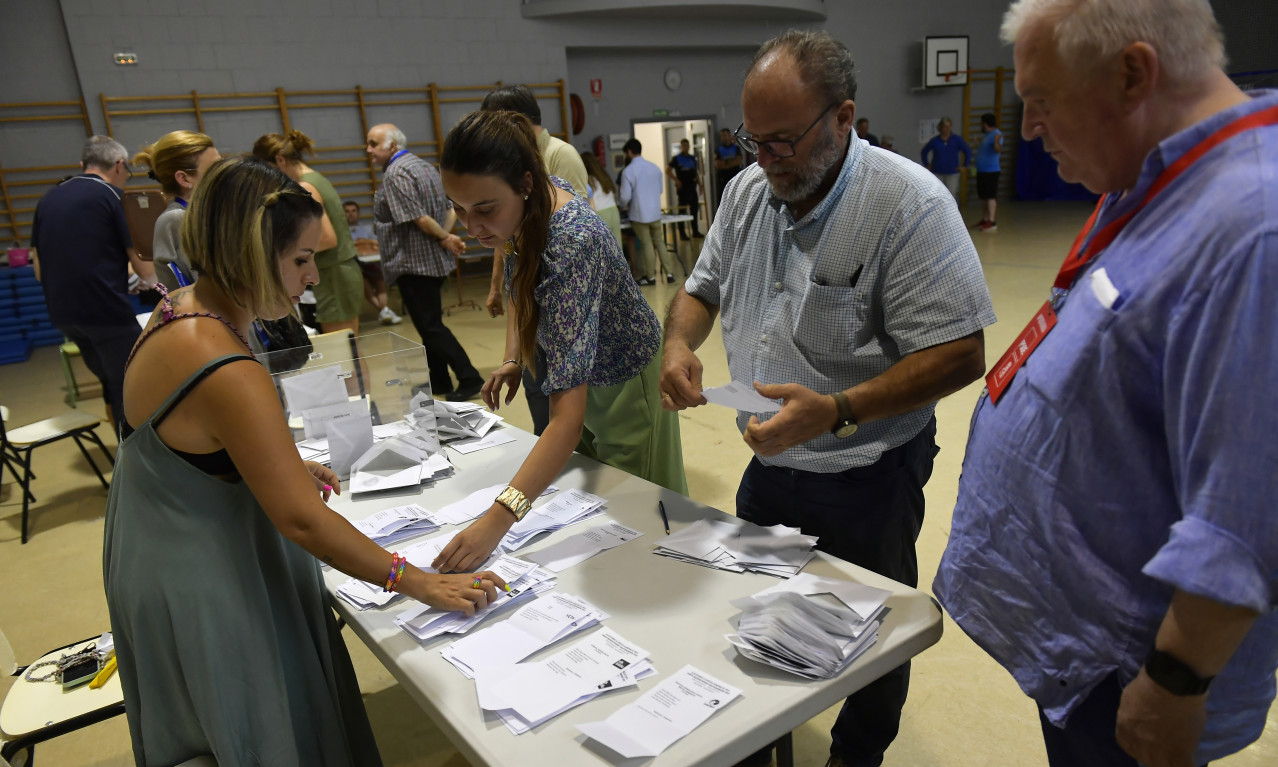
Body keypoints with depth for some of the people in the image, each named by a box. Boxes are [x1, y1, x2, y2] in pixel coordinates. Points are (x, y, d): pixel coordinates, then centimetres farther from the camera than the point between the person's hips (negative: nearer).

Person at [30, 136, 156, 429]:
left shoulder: (48, 199, 12)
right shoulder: (112, 195, -7)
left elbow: (39, 269, 15)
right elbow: (142, 265, -9)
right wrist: (157, 282, 11)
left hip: (63, 313, 7)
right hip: (107, 311, -7)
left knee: (112, 385, 21)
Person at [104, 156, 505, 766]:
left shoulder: (179, 311, -3)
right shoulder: (226, 373, -34)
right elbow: (301, 520, -31)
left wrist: (282, 465, 10)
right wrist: (421, 584, -24)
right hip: (201, 595, -9)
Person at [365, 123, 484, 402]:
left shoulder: (395, 174, -16)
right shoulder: (423, 165, 15)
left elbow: (418, 218, -23)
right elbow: (451, 208, 14)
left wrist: (445, 239, -10)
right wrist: (446, 236, 1)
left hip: (414, 262, -10)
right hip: (435, 260, 10)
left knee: (430, 327, -5)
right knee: (430, 323, 16)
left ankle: (469, 379, -6)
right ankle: (438, 382, 23)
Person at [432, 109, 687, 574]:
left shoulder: (571, 244, -39)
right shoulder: (529, 204, -15)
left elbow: (568, 418, -44)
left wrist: (497, 519, -52)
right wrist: (513, 360, -5)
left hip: (623, 380, -8)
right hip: (585, 373, 8)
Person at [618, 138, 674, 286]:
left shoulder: (628, 171, -15)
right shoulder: (655, 168, 1)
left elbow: (625, 197, -14)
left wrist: (625, 205, 8)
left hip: (639, 214, -4)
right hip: (655, 212, 4)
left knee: (646, 245, 6)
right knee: (659, 242, 15)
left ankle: (650, 276, 16)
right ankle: (668, 273, 13)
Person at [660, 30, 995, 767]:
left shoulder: (909, 203, -22)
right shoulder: (748, 190, -1)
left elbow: (960, 355, -24)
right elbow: (702, 288, 11)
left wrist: (837, 413, -34)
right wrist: (679, 343, -12)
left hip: (866, 477, -5)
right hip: (769, 462, 6)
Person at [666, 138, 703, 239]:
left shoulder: (693, 158, 14)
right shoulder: (676, 158, -2)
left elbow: (696, 173, 18)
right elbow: (668, 170, -4)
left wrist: (700, 185, 13)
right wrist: (676, 180, -13)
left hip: (692, 187, 6)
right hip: (682, 188, -6)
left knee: (695, 208, 9)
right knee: (682, 210, -2)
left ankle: (695, 231, 19)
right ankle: (682, 234, 2)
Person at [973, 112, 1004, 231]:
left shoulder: (996, 134, -13)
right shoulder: (987, 135, 17)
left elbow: (998, 150, -28)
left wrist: (997, 141, -47)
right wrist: (978, 144, 46)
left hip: (991, 171, -10)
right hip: (981, 171, 10)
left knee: (990, 196, -11)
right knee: (983, 197, 13)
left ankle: (992, 222, -11)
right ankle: (984, 220, 20)